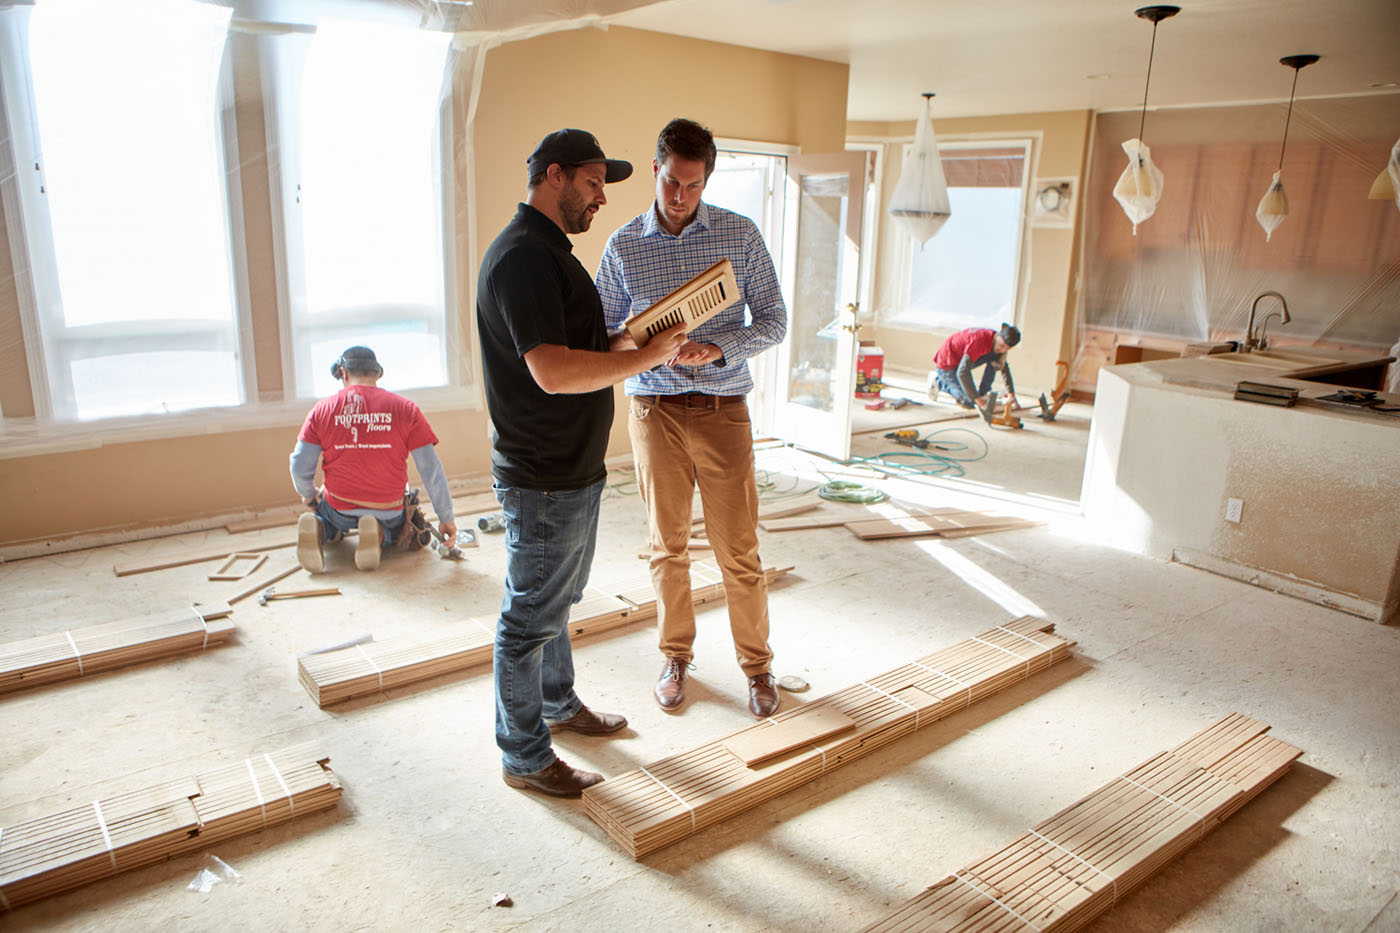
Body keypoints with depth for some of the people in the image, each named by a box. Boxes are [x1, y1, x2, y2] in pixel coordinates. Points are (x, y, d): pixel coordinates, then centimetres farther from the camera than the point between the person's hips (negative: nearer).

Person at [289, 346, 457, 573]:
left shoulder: (322, 410, -4)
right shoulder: (405, 409, -8)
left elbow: (300, 467, -2)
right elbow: (431, 470, -8)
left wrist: (310, 497, 20)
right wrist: (446, 518, 1)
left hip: (339, 509, 1)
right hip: (388, 511, -1)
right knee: (393, 528, 35)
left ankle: (319, 529, 1)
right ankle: (380, 535, -2)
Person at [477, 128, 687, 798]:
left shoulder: (550, 251, 14)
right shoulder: (523, 256, -21)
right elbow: (553, 372, -31)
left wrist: (650, 340, 8)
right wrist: (647, 357, -21)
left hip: (572, 471, 11)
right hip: (543, 480, -11)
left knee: (556, 600, 24)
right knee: (531, 617, 4)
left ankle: (558, 704, 44)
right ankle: (525, 756, 19)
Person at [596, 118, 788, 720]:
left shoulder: (740, 235, -1)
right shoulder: (623, 245, 2)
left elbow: (773, 320, 0)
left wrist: (717, 349, -18)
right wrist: (637, 344, -15)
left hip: (722, 409, -1)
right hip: (654, 410, 1)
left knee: (738, 550, 4)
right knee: (667, 545, 11)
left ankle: (756, 665, 22)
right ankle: (676, 655, 30)